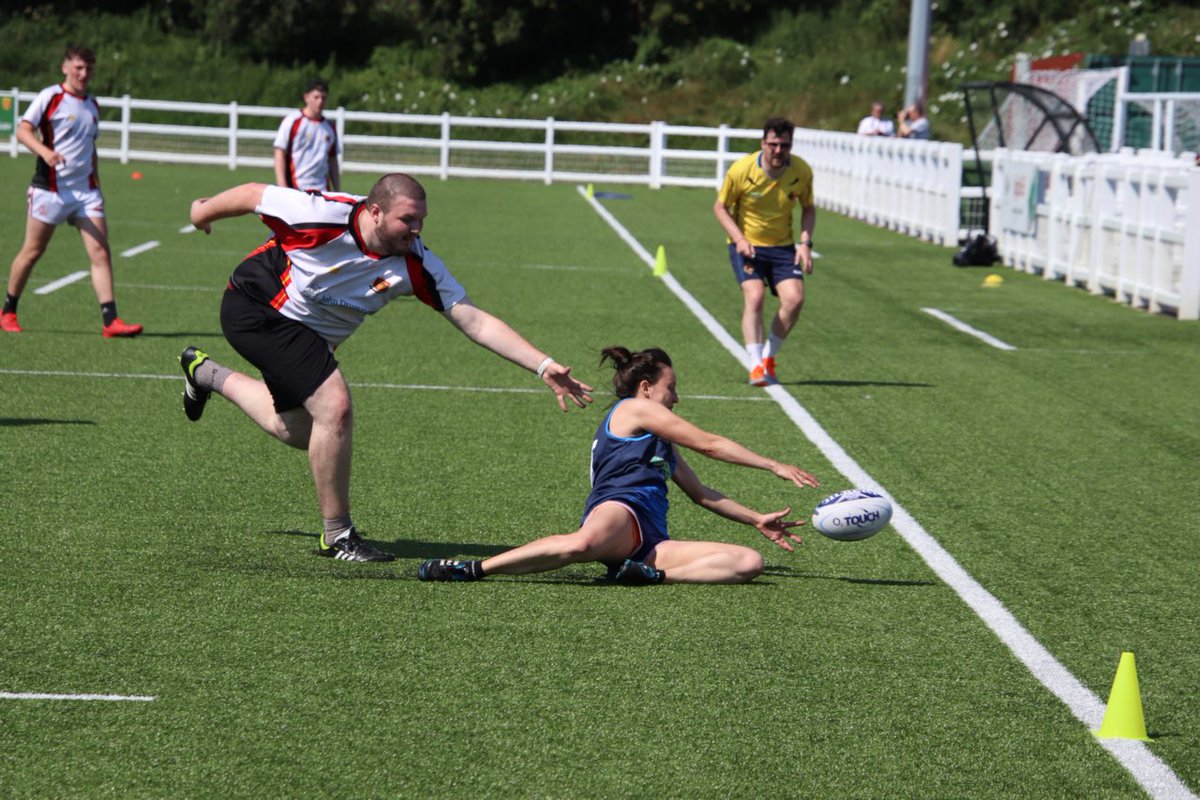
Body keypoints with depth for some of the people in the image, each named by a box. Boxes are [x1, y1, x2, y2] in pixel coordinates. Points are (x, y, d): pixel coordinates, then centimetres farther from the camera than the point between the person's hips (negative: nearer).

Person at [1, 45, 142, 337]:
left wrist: (96, 182, 22)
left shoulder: (92, 105, 15)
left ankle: (110, 320, -12)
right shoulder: (50, 97, -4)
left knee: (101, 252, -7)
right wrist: (44, 151, -29)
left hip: (85, 190, 5)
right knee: (32, 251, 3)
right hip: (50, 189, -5)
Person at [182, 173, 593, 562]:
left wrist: (544, 366, -30)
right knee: (334, 405, -21)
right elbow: (252, 194, -16)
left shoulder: (415, 265, -20)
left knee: (297, 431, 21)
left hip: (308, 335, 7)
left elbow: (475, 321, -22)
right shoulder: (323, 215, -32)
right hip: (254, 305, -7)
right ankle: (337, 536, -7)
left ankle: (205, 373, 46)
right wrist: (204, 210, 3)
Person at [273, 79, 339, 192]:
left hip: (321, 191, 5)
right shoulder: (292, 121, -2)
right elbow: (280, 154, -5)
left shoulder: (330, 128, 14)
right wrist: (282, 186, -13)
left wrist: (337, 192, 14)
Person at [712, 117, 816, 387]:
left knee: (794, 298, -14)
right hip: (746, 245, -3)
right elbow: (720, 206, -4)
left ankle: (769, 358, 8)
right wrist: (739, 238, -18)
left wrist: (805, 243, -6)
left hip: (782, 246, 3)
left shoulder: (802, 171, -9)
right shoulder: (742, 169, -17)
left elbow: (808, 208, 8)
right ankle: (756, 366, -21)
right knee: (754, 296, -24)